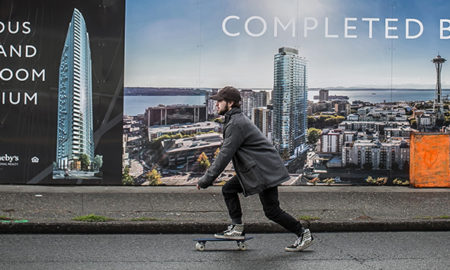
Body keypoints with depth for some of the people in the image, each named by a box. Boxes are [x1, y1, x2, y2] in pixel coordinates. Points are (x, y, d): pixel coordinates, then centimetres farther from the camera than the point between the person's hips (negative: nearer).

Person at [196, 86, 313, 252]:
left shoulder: (236, 124, -19)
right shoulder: (235, 120, 16)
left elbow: (225, 154, -22)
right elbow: (227, 153, 22)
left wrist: (206, 179, -18)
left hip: (265, 170, -10)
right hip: (255, 169, 10)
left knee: (272, 211, -5)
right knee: (228, 189, 9)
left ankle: (303, 234, 8)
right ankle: (237, 228, 10)